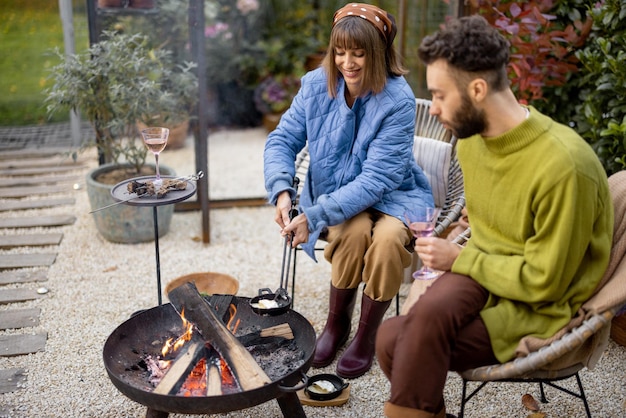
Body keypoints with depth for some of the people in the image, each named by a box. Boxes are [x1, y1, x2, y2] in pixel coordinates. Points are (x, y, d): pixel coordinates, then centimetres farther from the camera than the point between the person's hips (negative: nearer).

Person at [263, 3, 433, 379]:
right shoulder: (317, 84, -8)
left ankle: (367, 337, -7)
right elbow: (282, 141, -5)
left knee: (387, 239, -33)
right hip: (334, 192, 2)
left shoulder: (398, 100, -20)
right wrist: (282, 191, -25)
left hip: (392, 196, -2)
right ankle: (336, 324, -4)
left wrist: (314, 215, -31)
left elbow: (377, 180, -25)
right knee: (355, 232, -31)